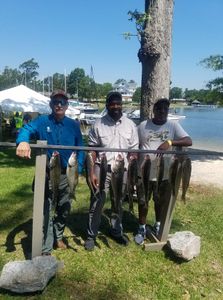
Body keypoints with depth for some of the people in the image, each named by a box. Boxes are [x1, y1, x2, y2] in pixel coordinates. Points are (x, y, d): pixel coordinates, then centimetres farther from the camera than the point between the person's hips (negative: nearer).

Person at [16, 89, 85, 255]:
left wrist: (78, 169, -9)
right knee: (45, 212, 1)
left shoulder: (74, 125, 3)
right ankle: (45, 249, 15)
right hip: (46, 174, -3)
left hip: (66, 175, 3)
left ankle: (58, 237, 43)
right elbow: (27, 129, -23)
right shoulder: (42, 121, -4)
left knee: (64, 209, 18)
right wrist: (23, 141, -47)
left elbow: (80, 149, 3)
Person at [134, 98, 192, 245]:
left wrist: (170, 142, -30)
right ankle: (142, 229, 31)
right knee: (143, 202, 10)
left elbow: (189, 141, -15)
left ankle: (158, 226, 41)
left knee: (160, 201, 17)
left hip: (164, 172, 0)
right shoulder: (143, 126, -1)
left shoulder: (173, 125, -4)